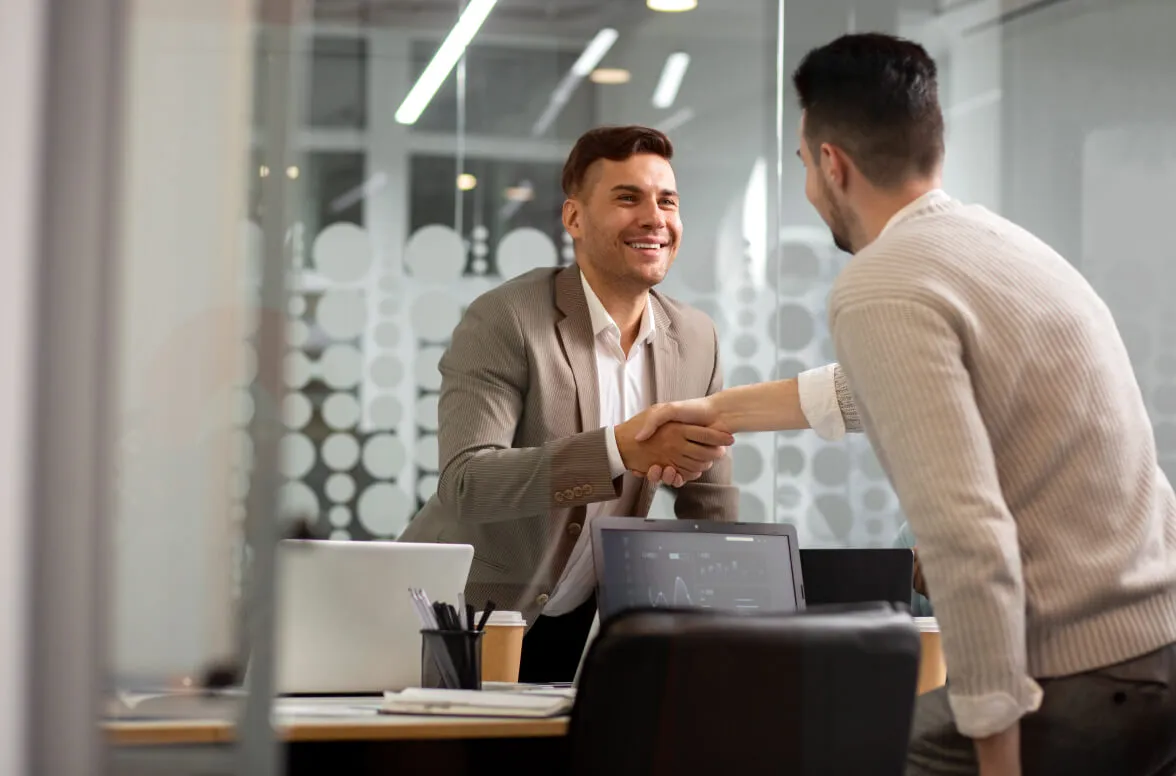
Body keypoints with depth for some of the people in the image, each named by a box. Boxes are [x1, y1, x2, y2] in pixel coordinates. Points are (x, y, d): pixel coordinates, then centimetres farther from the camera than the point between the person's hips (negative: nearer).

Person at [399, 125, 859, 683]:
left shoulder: (696, 339, 1)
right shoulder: (503, 321, -16)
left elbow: (711, 518, 10)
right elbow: (464, 484, -29)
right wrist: (621, 447, -38)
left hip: (584, 628, 5)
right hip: (465, 622, -5)